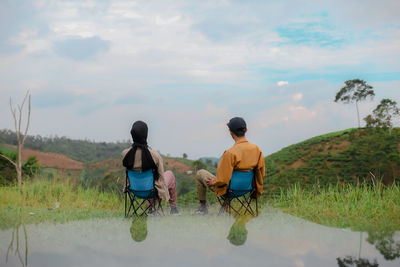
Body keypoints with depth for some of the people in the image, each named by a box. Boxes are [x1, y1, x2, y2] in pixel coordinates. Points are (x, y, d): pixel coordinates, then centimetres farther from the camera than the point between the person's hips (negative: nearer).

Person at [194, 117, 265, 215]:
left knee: (200, 173, 21)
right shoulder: (257, 150, -14)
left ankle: (203, 207, 29)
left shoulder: (230, 153, -32)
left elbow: (223, 180, -27)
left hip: (229, 190, -5)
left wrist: (213, 181, -6)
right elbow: (261, 173, -3)